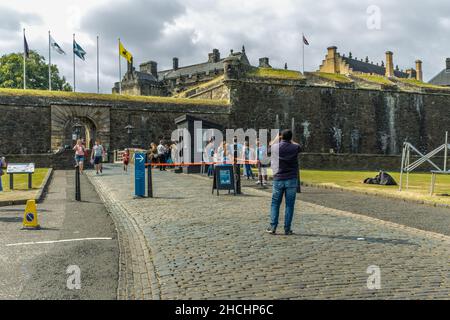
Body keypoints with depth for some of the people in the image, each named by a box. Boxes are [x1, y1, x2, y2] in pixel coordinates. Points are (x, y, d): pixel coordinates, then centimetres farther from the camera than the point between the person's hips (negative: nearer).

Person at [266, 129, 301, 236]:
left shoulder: (275, 147, -4)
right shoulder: (295, 147, -5)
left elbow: (269, 147, 20)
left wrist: (276, 138, 32)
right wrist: (290, 141, 33)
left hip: (278, 179, 1)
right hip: (291, 180, 0)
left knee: (275, 204, 10)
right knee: (289, 205, 4)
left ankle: (273, 227, 5)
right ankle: (287, 229, 4)